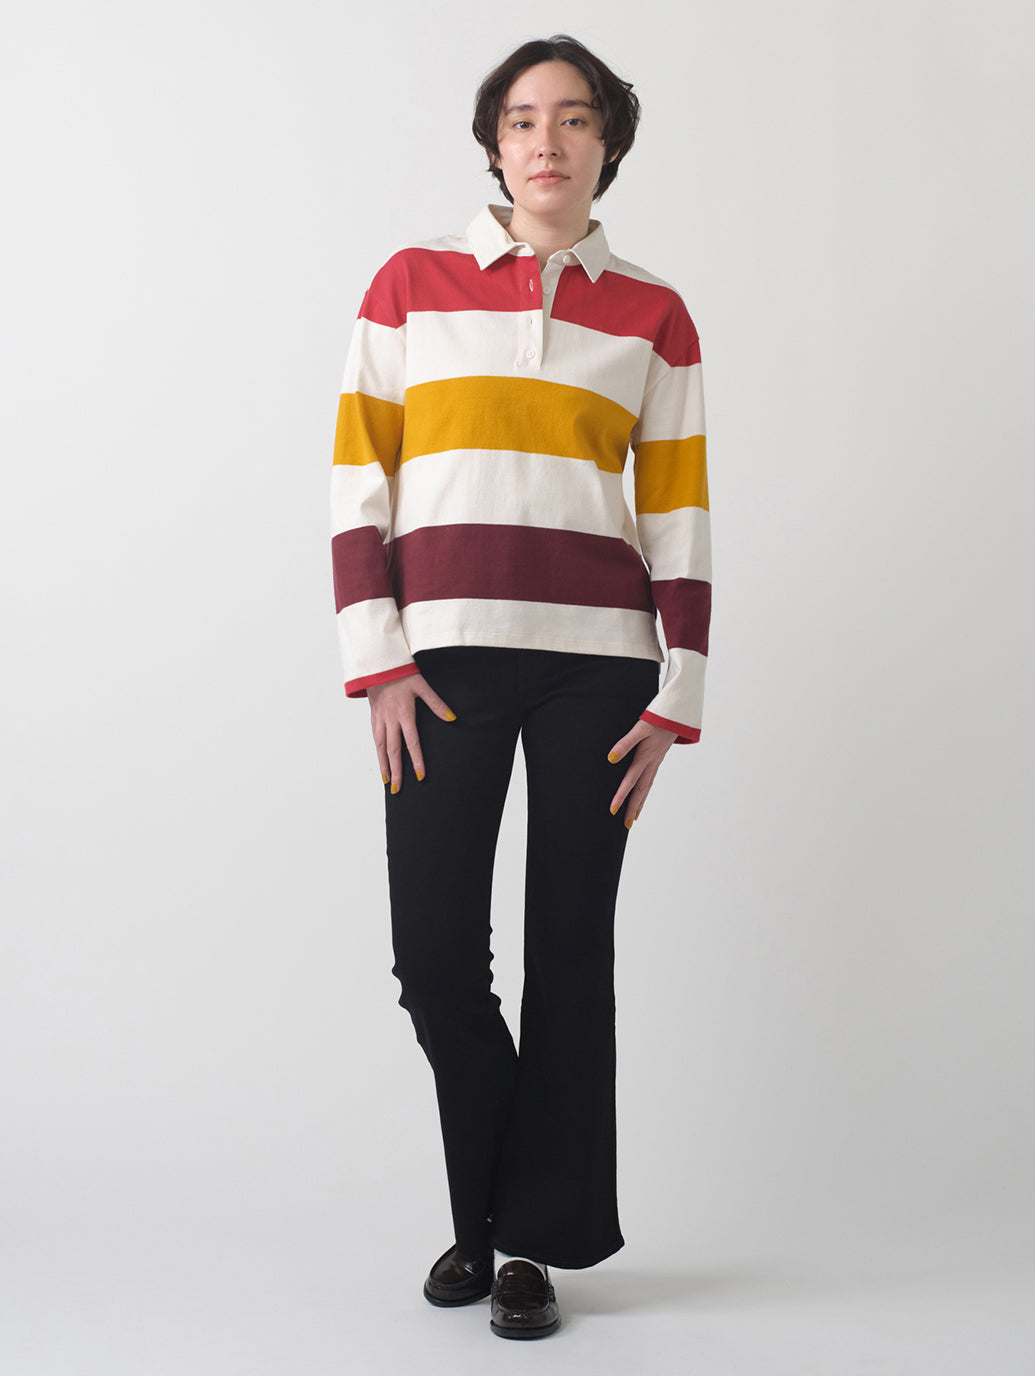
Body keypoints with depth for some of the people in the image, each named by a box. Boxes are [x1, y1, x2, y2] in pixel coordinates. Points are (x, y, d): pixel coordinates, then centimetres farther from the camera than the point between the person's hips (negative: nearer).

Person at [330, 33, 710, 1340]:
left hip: (596, 657, 1)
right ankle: (485, 1204, 22)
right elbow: (357, 481, 3)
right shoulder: (412, 284, 8)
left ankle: (536, 1237, 16)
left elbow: (680, 515, 8)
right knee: (435, 951, -2)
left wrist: (677, 698, 1)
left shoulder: (653, 315, 10)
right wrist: (378, 664, -6)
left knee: (571, 950, 3)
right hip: (444, 653, 0)